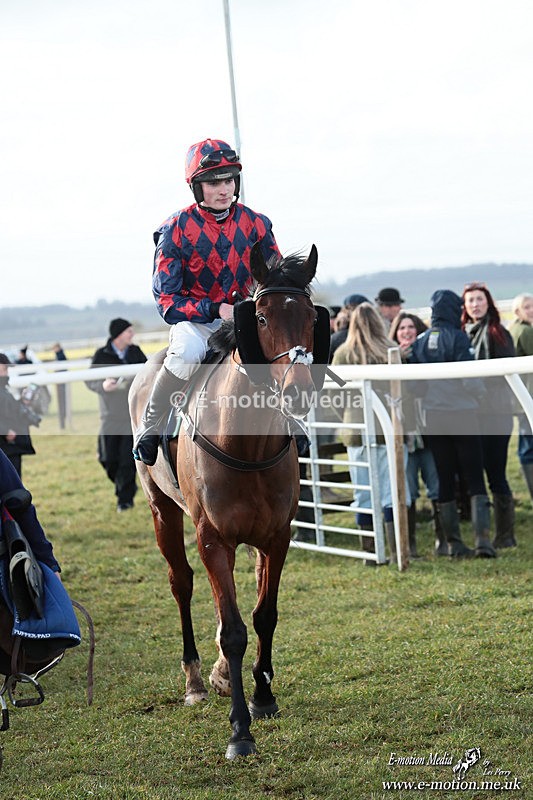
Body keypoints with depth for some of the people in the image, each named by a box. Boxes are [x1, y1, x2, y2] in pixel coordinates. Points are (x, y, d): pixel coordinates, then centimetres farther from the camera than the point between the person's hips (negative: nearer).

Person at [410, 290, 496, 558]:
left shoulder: (419, 343, 3)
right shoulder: (458, 338, -12)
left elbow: (414, 384, 2)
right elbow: (470, 379, -16)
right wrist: (481, 395, 4)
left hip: (433, 418, 4)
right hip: (463, 415, -4)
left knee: (445, 479, 10)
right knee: (475, 478, 0)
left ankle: (453, 543, 12)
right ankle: (482, 539, -11)